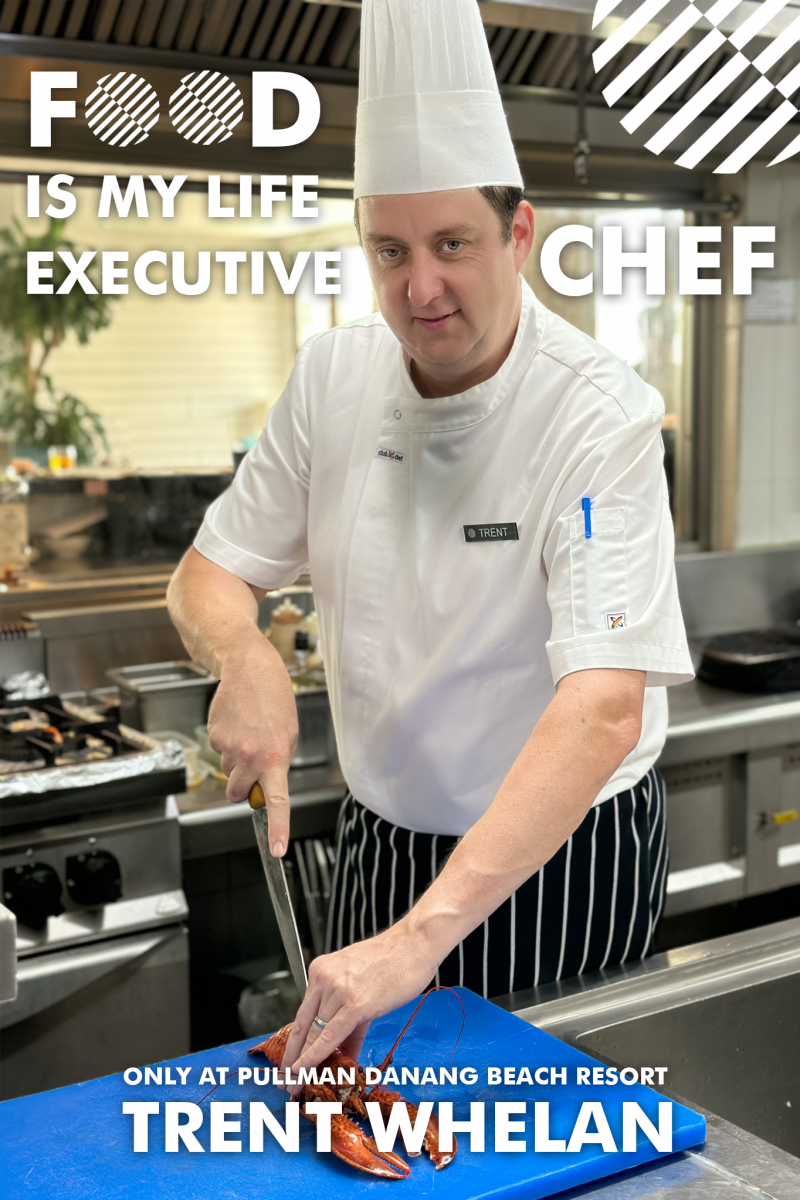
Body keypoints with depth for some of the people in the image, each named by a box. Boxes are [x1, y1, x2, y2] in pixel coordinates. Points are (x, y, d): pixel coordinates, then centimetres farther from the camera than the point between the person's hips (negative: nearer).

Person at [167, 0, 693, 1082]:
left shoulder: (598, 416, -24)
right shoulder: (335, 377, -8)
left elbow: (605, 710, -34)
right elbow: (211, 573, 1)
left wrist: (424, 934, -43)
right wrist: (246, 659, -23)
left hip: (563, 858, -4)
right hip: (384, 836, 5)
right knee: (349, 1058, 20)